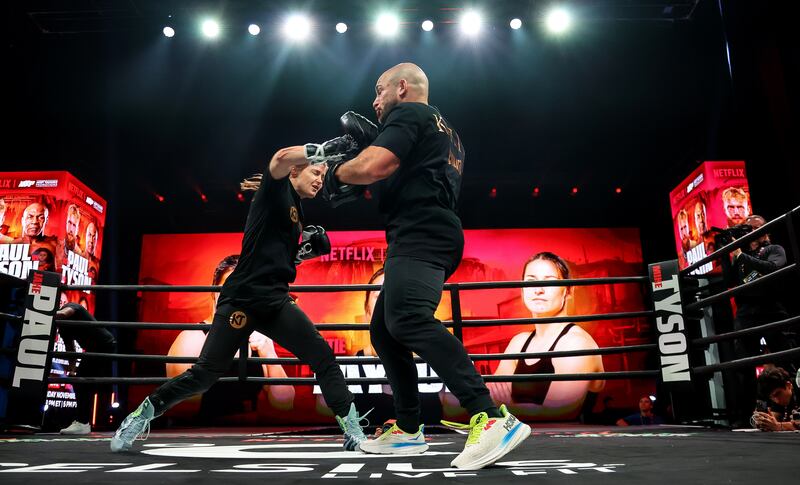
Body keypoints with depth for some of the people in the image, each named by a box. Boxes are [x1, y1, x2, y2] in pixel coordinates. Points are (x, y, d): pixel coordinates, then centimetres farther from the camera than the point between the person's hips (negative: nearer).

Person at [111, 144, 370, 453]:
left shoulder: (297, 215, 21)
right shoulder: (276, 189, 0)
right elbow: (282, 156, -23)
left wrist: (307, 250, 11)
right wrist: (329, 148, -25)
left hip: (275, 300, 7)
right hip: (242, 298, -7)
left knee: (323, 357, -6)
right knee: (204, 374, -2)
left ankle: (353, 432, -4)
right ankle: (140, 416, 18)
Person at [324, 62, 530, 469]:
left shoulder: (409, 113, 1)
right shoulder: (444, 131, 32)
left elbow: (371, 167, -14)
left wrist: (336, 172, 6)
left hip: (420, 237, -11)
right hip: (427, 240, 11)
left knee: (408, 320, -30)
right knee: (383, 331, 12)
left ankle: (492, 419, -37)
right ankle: (408, 431, 15)